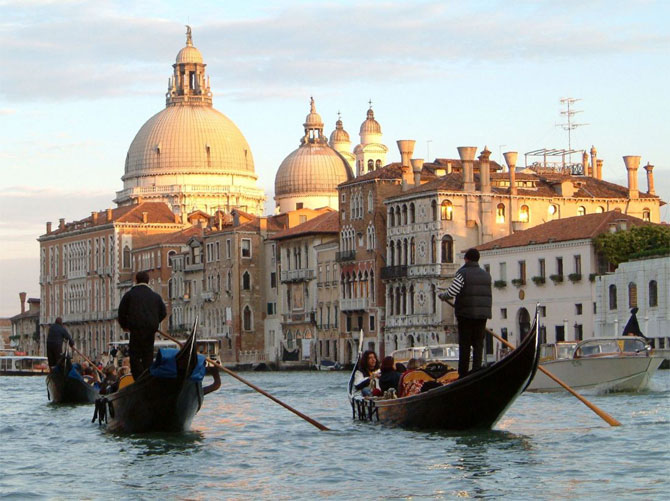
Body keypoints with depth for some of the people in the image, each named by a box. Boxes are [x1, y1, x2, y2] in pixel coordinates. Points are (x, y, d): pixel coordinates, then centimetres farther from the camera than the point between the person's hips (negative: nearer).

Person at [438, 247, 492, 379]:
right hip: (483, 314, 4)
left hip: (466, 314, -4)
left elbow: (451, 292, -14)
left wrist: (442, 296, 6)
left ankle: (463, 375, 0)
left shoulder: (463, 273, -7)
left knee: (464, 346, 1)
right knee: (478, 345, 6)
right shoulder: (486, 274, 12)